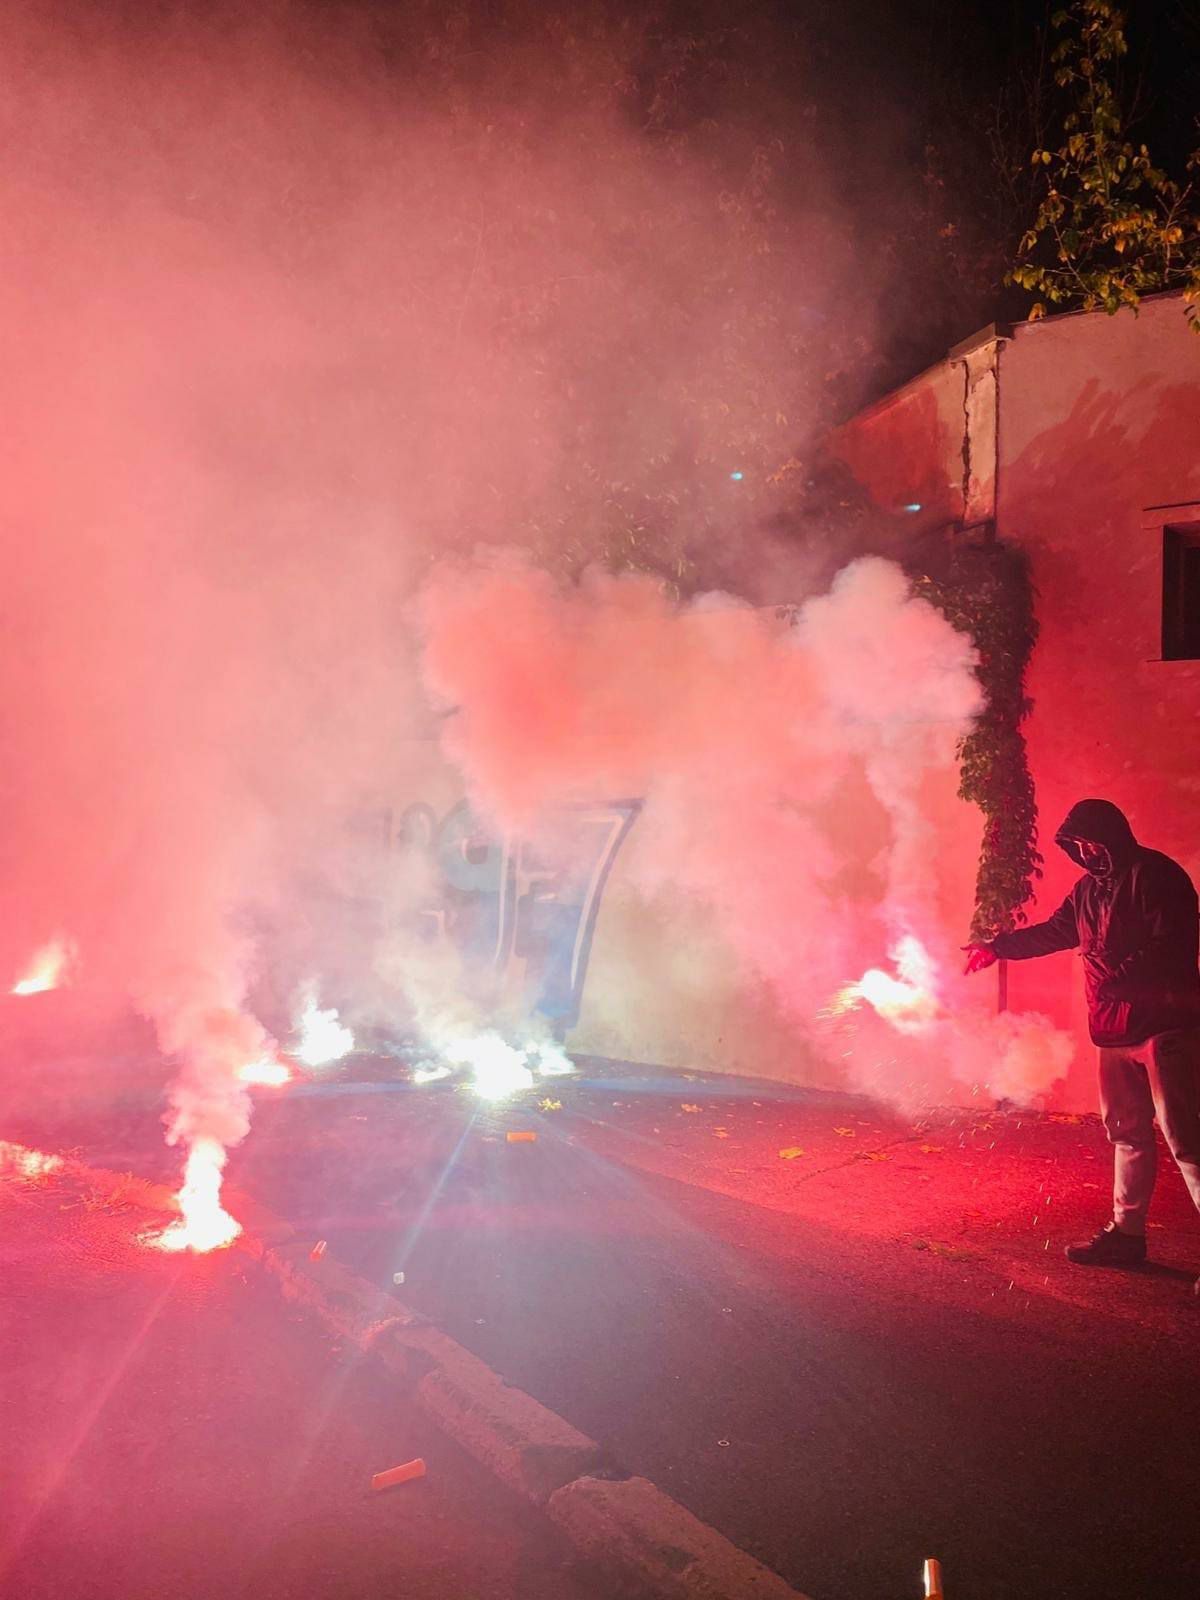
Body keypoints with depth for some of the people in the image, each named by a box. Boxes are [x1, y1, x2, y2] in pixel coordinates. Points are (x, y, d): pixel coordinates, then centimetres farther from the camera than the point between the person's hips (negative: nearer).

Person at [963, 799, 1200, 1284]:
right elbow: (1054, 931, 26)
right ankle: (1126, 1232, 23)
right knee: (1126, 1131, 14)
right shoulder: (1090, 888, 13)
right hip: (1116, 1028, 9)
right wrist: (997, 947, 29)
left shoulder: (1156, 875, -12)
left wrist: (1121, 978, -27)